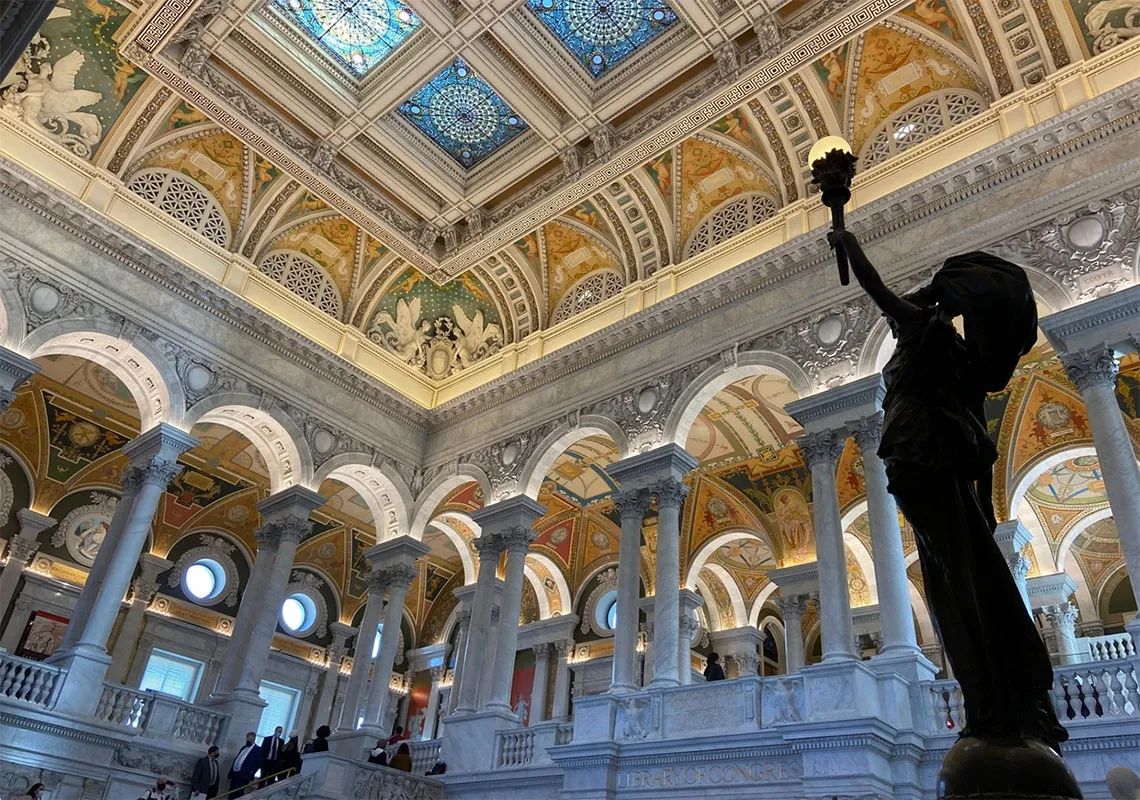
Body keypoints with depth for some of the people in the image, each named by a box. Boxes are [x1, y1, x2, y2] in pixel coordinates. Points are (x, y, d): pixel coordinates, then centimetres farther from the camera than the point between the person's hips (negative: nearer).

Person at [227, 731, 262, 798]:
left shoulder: (258, 750, -4)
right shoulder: (244, 747, 18)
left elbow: (258, 764, -8)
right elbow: (236, 759, 19)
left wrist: (251, 777, -15)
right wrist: (230, 773, 15)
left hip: (244, 776, -7)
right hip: (235, 773, 7)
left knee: (238, 794, -10)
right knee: (231, 793, 9)